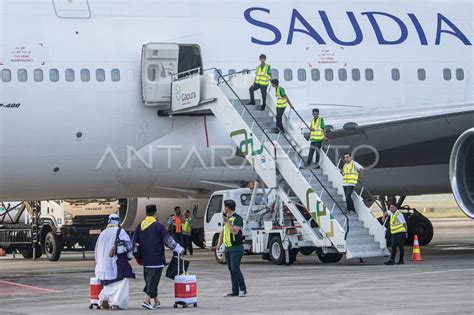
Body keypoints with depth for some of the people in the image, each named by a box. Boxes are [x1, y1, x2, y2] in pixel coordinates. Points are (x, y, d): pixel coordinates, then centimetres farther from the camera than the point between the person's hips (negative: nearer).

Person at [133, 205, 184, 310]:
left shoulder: (139, 226, 6)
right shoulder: (158, 226, -11)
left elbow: (135, 242, 13)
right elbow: (168, 240, -8)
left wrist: (139, 256, 26)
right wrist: (179, 249, 5)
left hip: (145, 259, 6)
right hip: (157, 259, -6)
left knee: (149, 279, 17)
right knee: (153, 279, -5)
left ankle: (156, 301, 25)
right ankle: (146, 300, -18)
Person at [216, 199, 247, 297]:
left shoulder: (237, 218, -10)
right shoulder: (226, 218, 17)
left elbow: (235, 231, -22)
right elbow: (223, 232, 21)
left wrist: (227, 222, -15)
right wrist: (219, 244, 11)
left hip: (236, 248, -8)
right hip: (227, 248, 8)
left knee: (235, 269, -14)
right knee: (231, 270, 6)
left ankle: (243, 289, -8)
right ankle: (235, 291, 8)